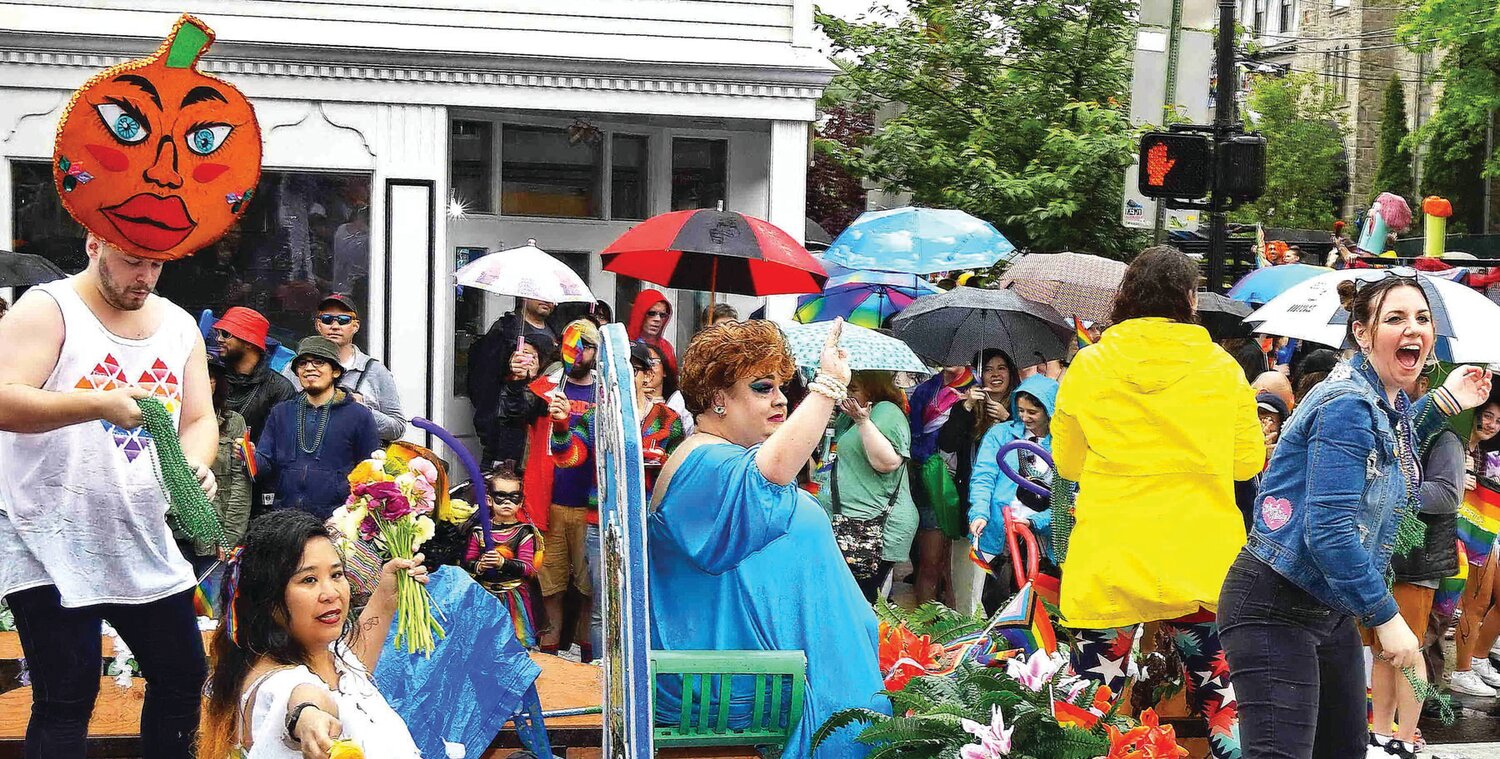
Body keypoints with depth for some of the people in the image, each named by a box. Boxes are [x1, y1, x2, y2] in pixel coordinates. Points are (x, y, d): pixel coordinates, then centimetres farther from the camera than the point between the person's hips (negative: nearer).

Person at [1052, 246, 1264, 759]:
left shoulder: (1088, 366, 0)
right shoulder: (1222, 369, 1)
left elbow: (1067, 463, 10)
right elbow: (1248, 463, 10)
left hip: (1108, 557, 0)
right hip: (1201, 557, 1)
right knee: (1219, 695, 9)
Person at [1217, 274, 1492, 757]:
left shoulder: (1390, 403, 9)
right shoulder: (1347, 404, -20)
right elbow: (1328, 531, -26)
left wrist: (1443, 404, 22)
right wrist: (1387, 617, -18)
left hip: (1332, 610, 10)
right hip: (1275, 609, -10)